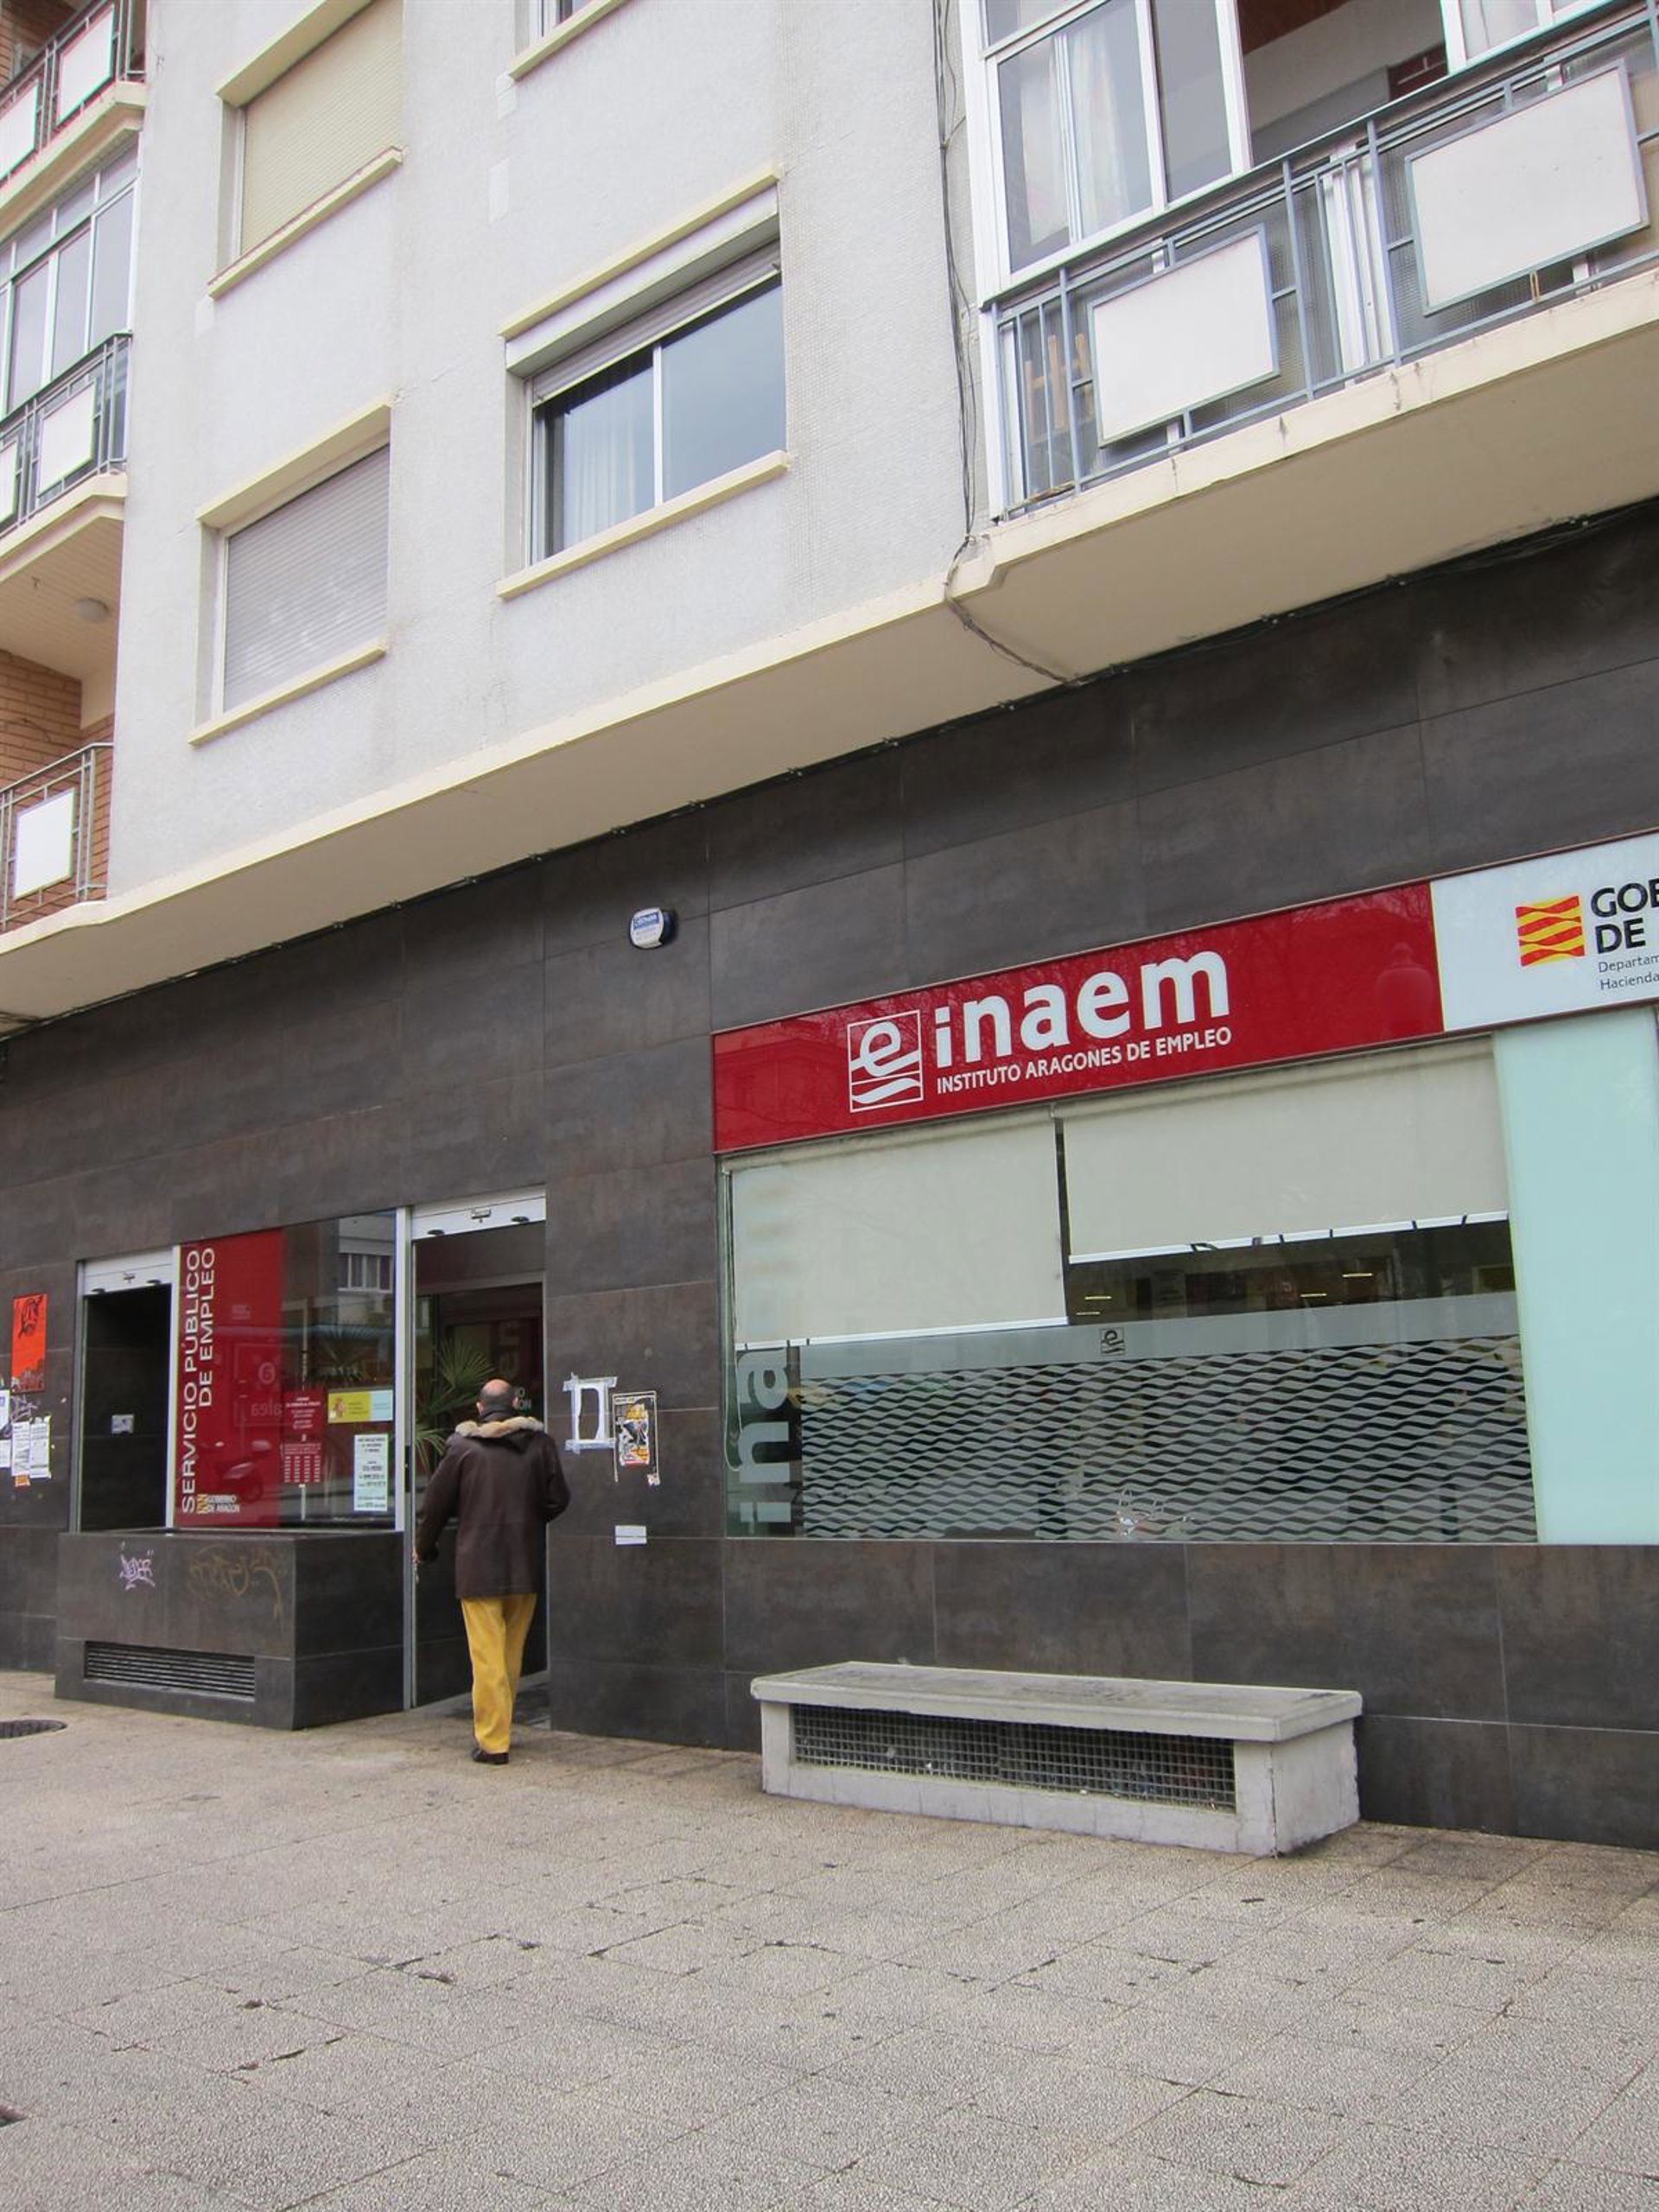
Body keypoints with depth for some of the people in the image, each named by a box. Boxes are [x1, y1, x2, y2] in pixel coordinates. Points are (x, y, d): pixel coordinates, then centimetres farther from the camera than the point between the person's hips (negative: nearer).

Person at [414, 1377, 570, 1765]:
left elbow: (436, 1503, 2)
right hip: (525, 1567, 3)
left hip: (478, 1566, -3)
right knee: (512, 1653, 15)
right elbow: (558, 1499, 3)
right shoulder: (539, 1443, 1)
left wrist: (423, 1548, 18)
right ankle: (499, 1728, 25)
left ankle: (492, 1741, 1)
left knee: (487, 1655, -1)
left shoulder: (462, 1446, -5)